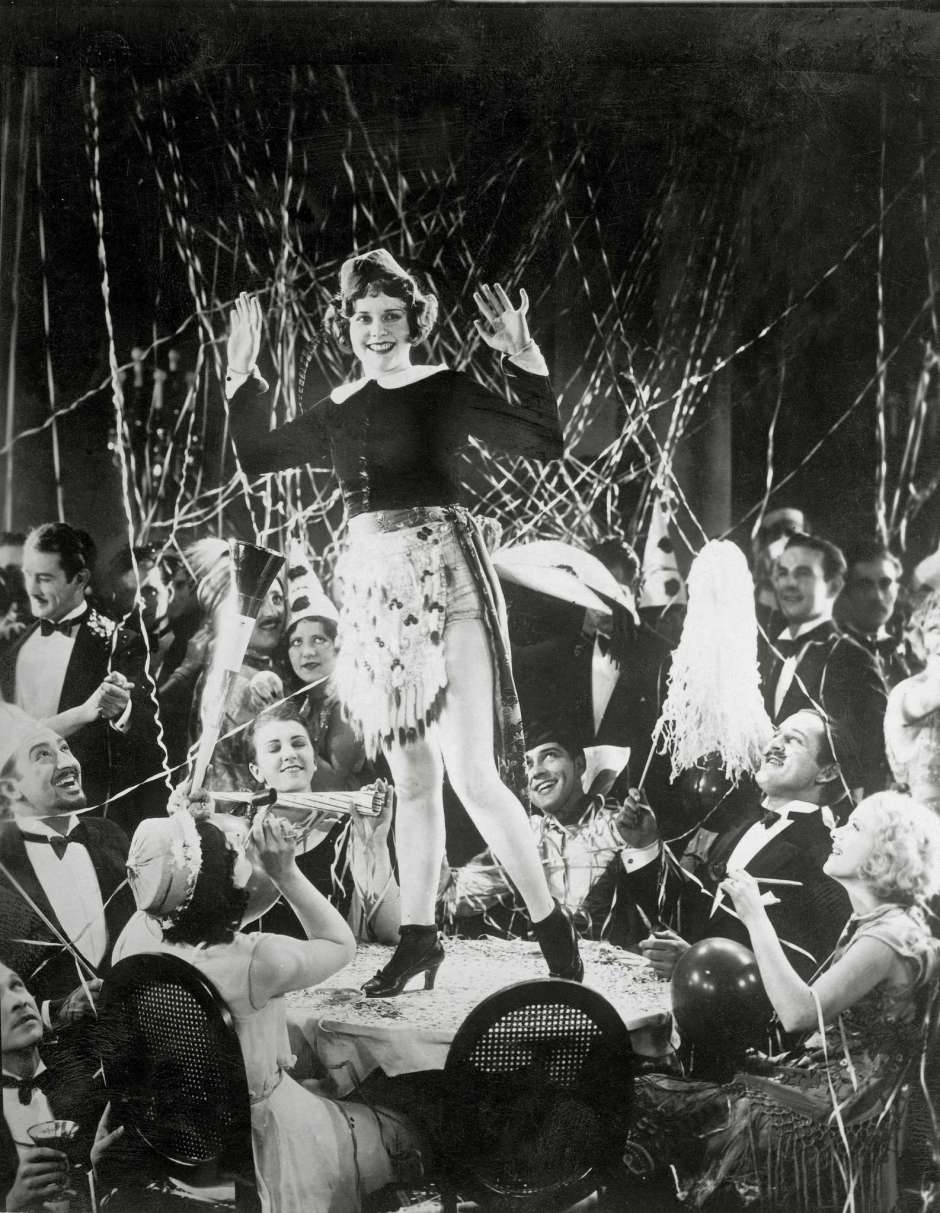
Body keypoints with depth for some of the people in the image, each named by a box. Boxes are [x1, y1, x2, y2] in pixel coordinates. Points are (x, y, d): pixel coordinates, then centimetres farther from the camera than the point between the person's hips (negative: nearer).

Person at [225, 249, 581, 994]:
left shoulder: (446, 388, -2)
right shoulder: (337, 410, 12)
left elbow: (547, 445, -8)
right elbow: (257, 457, 23)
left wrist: (526, 360, -15)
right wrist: (243, 376, 18)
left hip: (447, 579, -5)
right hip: (373, 587, 5)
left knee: (473, 774, -9)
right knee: (413, 781, 12)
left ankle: (552, 925, 8)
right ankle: (418, 936, 24)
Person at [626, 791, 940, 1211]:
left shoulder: (894, 933, -19)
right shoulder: (868, 922, 11)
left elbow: (797, 1012, -27)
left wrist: (755, 916, -23)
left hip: (841, 1111, -8)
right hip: (813, 1076, 8)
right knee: (646, 1095, -1)